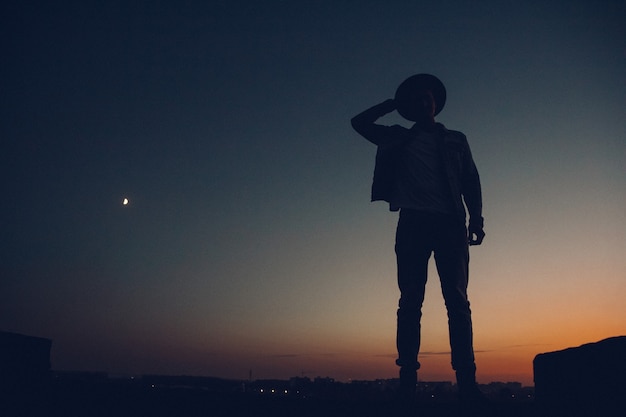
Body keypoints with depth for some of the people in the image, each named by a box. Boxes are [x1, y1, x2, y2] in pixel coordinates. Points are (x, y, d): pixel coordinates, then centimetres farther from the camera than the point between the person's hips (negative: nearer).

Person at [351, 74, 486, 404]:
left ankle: (466, 380, -13)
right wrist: (393, 103, 22)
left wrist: (476, 219, -1)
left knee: (457, 301, -8)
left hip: (450, 222, 0)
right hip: (413, 222, 0)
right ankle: (407, 378, -10)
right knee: (410, 301, -7)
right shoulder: (398, 138, 22)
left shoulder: (455, 140, 22)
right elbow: (360, 123, 22)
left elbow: (471, 183, 14)